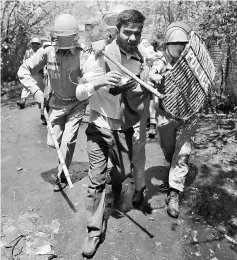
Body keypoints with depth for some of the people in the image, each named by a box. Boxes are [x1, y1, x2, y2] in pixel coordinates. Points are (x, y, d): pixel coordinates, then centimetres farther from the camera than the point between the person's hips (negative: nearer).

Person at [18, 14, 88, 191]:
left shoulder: (81, 55, -19)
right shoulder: (47, 53, -12)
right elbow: (23, 70, -6)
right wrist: (36, 90, -17)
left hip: (77, 103, -3)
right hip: (58, 102, 3)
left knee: (67, 142, -5)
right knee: (52, 142, 7)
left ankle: (62, 176, 20)